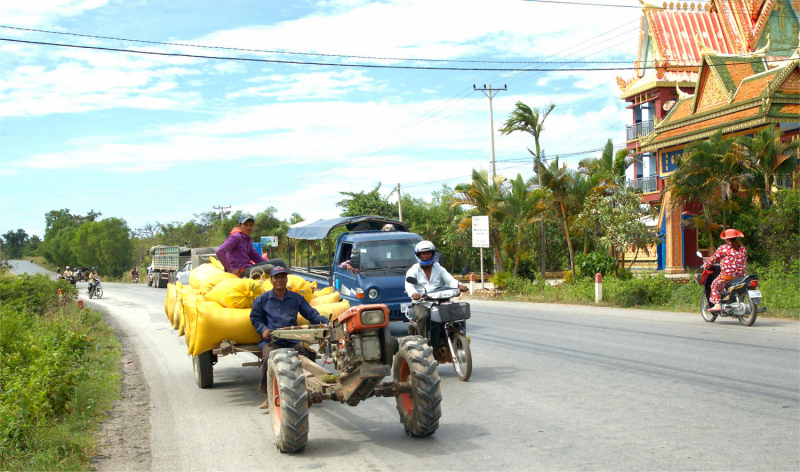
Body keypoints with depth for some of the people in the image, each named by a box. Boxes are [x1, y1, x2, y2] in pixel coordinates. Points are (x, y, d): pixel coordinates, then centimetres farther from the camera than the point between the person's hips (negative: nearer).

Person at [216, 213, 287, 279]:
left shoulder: (248, 239, 16)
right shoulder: (236, 237, -12)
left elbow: (254, 256, 27)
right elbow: (220, 252, -22)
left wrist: (269, 262, 13)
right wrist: (230, 269, -20)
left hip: (249, 267, 10)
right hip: (241, 272, -9)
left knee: (279, 261, 2)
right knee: (270, 267, -28)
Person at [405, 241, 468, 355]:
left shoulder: (439, 269, 19)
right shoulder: (414, 270, 10)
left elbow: (450, 280, 2)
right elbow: (408, 284, -9)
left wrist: (459, 285, -22)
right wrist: (414, 293, -34)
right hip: (420, 304, -2)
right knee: (423, 317, -35)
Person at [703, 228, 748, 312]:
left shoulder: (723, 248, -2)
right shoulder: (743, 248, 13)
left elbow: (714, 259, 4)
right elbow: (745, 261, 22)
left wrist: (705, 266, 17)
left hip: (728, 275, -6)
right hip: (741, 275, 6)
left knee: (715, 285, 7)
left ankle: (717, 305, -5)